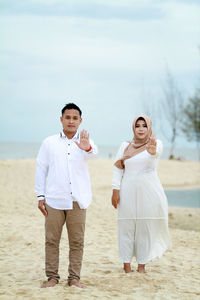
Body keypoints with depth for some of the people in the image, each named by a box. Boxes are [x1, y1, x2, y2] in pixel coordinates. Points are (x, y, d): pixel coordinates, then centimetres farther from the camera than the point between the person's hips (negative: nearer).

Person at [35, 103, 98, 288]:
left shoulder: (84, 142, 5)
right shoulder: (49, 143, 8)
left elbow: (93, 153, -18)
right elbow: (41, 169, 8)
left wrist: (88, 148, -44)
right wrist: (40, 196, 2)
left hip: (77, 200, 0)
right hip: (54, 200, 0)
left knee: (77, 242, 3)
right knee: (51, 240, 3)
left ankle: (74, 278, 11)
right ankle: (52, 277, 12)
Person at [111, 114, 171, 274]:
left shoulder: (156, 143, 0)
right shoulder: (125, 145, 8)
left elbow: (156, 153, -24)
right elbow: (117, 169, 8)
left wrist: (152, 150, -49)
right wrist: (115, 190, -1)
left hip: (149, 192, -1)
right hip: (128, 192, 2)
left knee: (146, 228, 2)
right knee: (126, 227, 2)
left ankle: (142, 265, 13)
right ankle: (126, 264, 11)